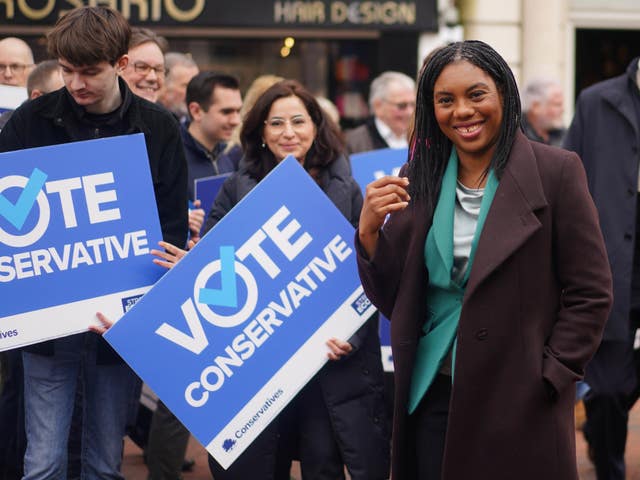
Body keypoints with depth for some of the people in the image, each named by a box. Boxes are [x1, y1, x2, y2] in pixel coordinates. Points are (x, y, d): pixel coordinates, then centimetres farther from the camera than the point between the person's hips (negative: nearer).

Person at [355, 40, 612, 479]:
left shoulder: (555, 172, -6)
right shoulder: (419, 180, 6)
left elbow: (590, 294, -4)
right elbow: (391, 300, 8)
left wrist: (549, 378, -10)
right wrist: (370, 229, -7)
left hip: (520, 405, -3)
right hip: (432, 394, 3)